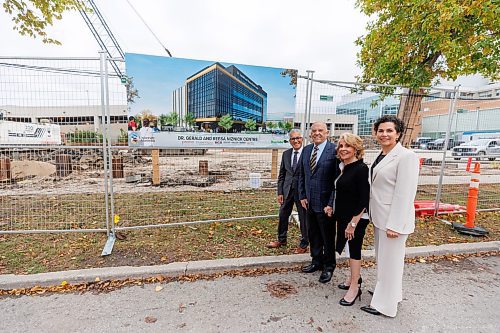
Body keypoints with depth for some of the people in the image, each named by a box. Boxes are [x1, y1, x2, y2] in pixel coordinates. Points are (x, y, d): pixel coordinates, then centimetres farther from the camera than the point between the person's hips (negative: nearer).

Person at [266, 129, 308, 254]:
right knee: (282, 215, 15)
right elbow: (281, 175, 9)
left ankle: (304, 244, 29)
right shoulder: (286, 154, 6)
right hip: (287, 190, 5)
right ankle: (281, 240, 37)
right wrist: (280, 192, 4)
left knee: (304, 218, 9)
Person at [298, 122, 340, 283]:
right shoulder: (306, 150, 7)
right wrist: (302, 196, 7)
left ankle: (329, 266, 32)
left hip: (325, 203, -6)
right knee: (313, 234, 19)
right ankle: (316, 261, 39)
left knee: (328, 237, 12)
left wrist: (331, 203, -16)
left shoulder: (334, 150, -13)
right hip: (309, 202, 6)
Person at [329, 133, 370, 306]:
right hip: (343, 216, 8)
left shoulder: (361, 168, -18)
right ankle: (354, 277, 38)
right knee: (350, 247, 19)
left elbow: (364, 200, -20)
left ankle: (354, 287, 20)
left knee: (354, 248, 4)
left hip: (356, 218, -8)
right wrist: (336, 213, 12)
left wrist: (353, 223, -20)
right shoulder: (344, 167, 6)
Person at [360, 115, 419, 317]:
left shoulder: (406, 156, -16)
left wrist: (394, 225, -21)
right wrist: (374, 215, 12)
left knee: (390, 260, 6)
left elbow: (405, 194, -20)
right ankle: (387, 292, 42)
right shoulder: (381, 156, 10)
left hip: (394, 219, -8)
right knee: (382, 257, 21)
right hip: (380, 217, 8)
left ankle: (385, 305, 23)